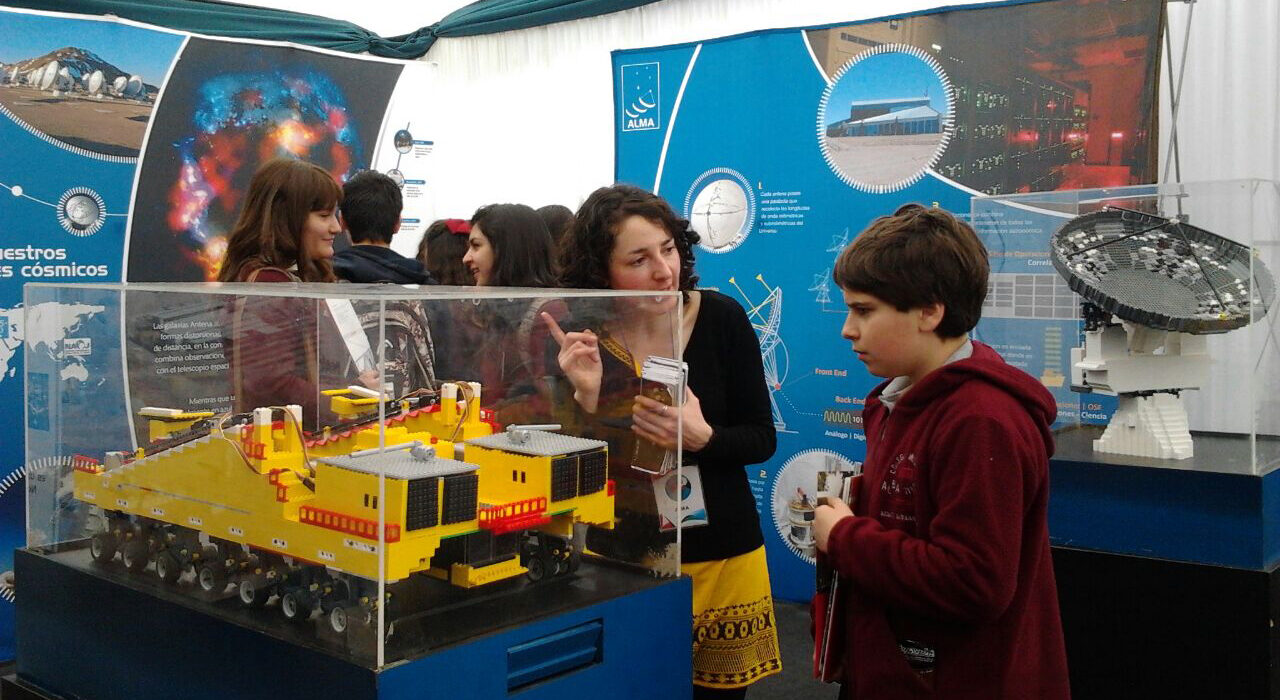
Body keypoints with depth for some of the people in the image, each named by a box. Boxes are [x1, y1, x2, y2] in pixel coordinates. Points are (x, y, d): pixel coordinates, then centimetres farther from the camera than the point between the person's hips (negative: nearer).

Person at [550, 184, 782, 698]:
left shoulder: (721, 318, -10)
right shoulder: (579, 341, -9)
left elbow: (762, 439, -4)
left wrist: (702, 438, -23)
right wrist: (587, 398, -26)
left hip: (719, 554, 1)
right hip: (617, 559, 0)